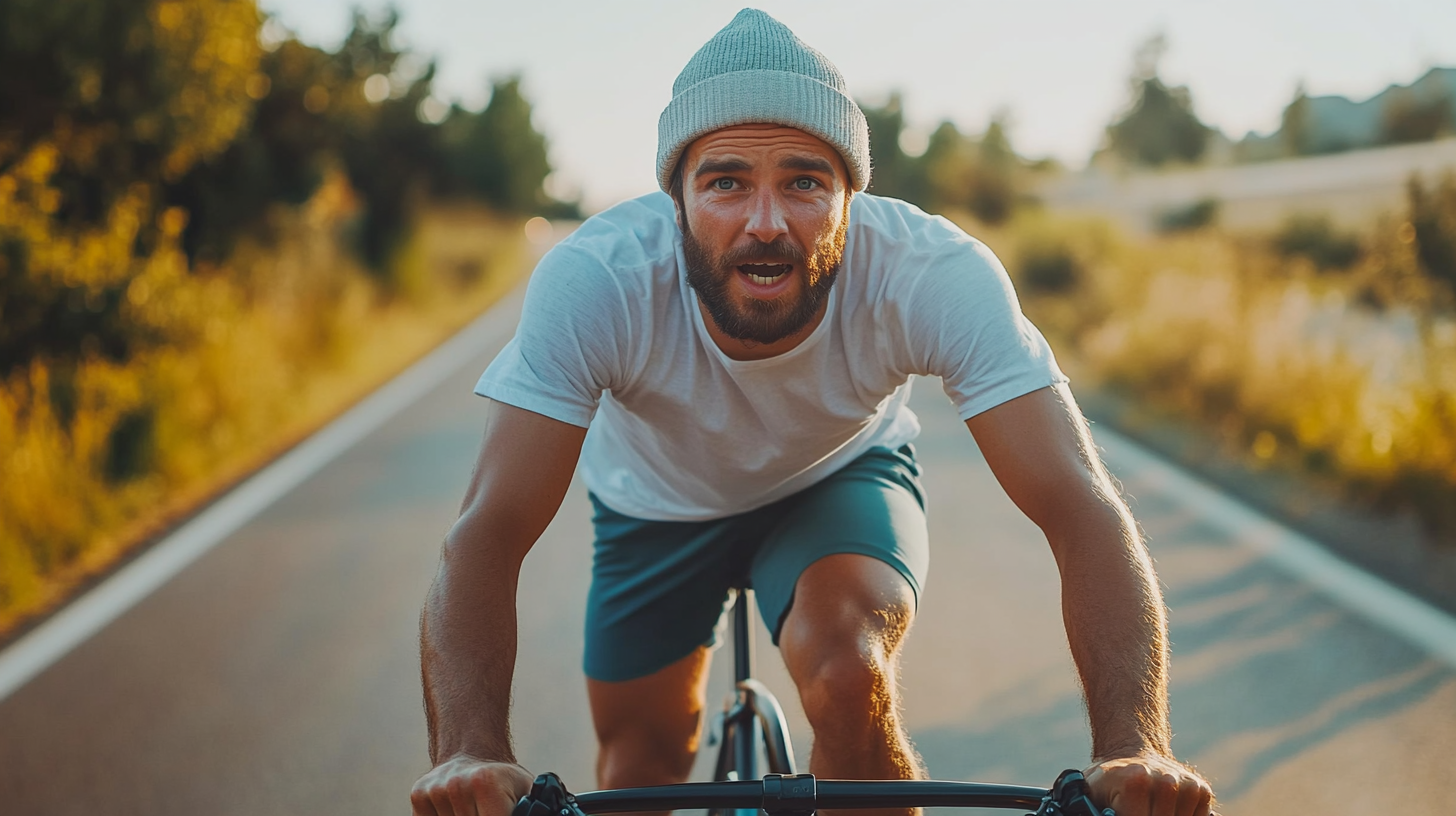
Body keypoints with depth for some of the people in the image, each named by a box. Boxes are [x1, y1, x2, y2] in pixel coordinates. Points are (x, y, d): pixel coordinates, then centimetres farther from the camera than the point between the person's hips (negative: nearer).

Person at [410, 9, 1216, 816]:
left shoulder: (936, 275, -37)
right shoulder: (593, 279, -38)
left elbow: (1078, 505, -42)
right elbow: (488, 531, -42)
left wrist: (1134, 748, -57)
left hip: (841, 476, -1)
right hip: (659, 496, 1)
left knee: (847, 676, -28)